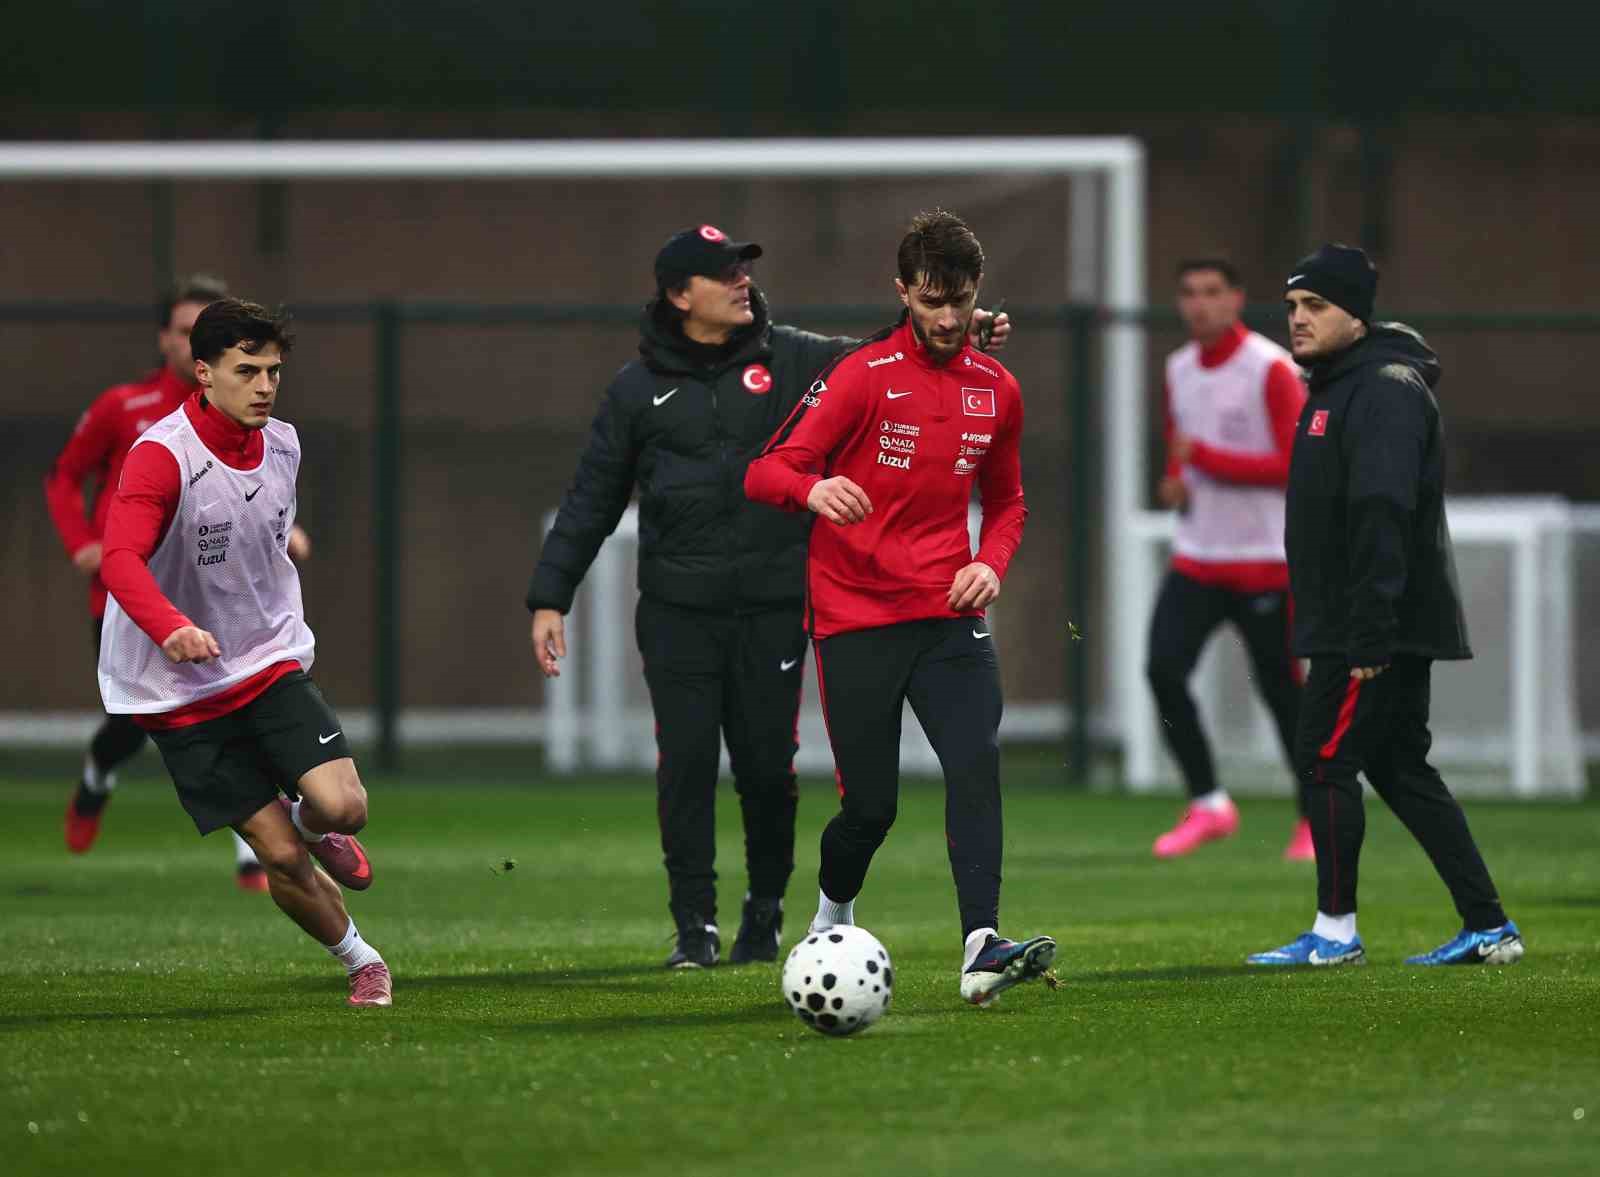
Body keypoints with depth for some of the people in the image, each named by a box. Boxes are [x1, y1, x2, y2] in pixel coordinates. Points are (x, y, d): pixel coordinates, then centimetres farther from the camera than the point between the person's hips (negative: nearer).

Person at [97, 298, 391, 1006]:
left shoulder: (281, 446, 2)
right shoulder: (162, 456, -19)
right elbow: (121, 559, -33)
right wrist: (172, 628, -50)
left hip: (270, 664, 5)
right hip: (180, 692, -5)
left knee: (345, 808, -16)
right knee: (280, 856, -7)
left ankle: (312, 822, 21)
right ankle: (360, 961, 17)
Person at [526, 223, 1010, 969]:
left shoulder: (790, 360, 5)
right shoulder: (639, 389, 5)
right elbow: (591, 501, 8)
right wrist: (549, 598, 3)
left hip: (773, 606, 0)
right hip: (678, 610, 0)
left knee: (766, 765, 1)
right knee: (687, 762, -5)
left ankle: (765, 912, 21)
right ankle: (695, 926, 4)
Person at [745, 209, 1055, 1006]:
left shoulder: (995, 389, 8)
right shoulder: (864, 376, -6)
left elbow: (1005, 501, 23)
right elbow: (764, 474, -11)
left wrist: (990, 562, 1)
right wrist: (812, 490, -35)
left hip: (947, 614, 3)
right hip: (856, 618, -3)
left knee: (977, 762, -21)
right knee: (871, 805, -1)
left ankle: (982, 951, -31)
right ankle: (832, 921, 31)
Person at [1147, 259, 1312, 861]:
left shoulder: (1272, 369, -11)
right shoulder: (1178, 370, 10)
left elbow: (1294, 465, -16)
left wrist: (1205, 460, -18)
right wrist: (1176, 483, 2)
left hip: (1265, 562, -6)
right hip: (1197, 556, 6)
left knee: (1281, 691, -1)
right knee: (1163, 668, -12)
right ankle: (1208, 804, -1)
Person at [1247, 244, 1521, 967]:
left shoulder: (1385, 390, -15)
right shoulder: (1334, 387, 19)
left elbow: (1382, 516, -23)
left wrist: (1370, 635, -28)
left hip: (1376, 628, -10)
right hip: (1373, 630, 10)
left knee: (1325, 759, -6)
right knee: (1401, 770, 10)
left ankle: (1336, 931, 0)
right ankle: (1488, 928, 11)